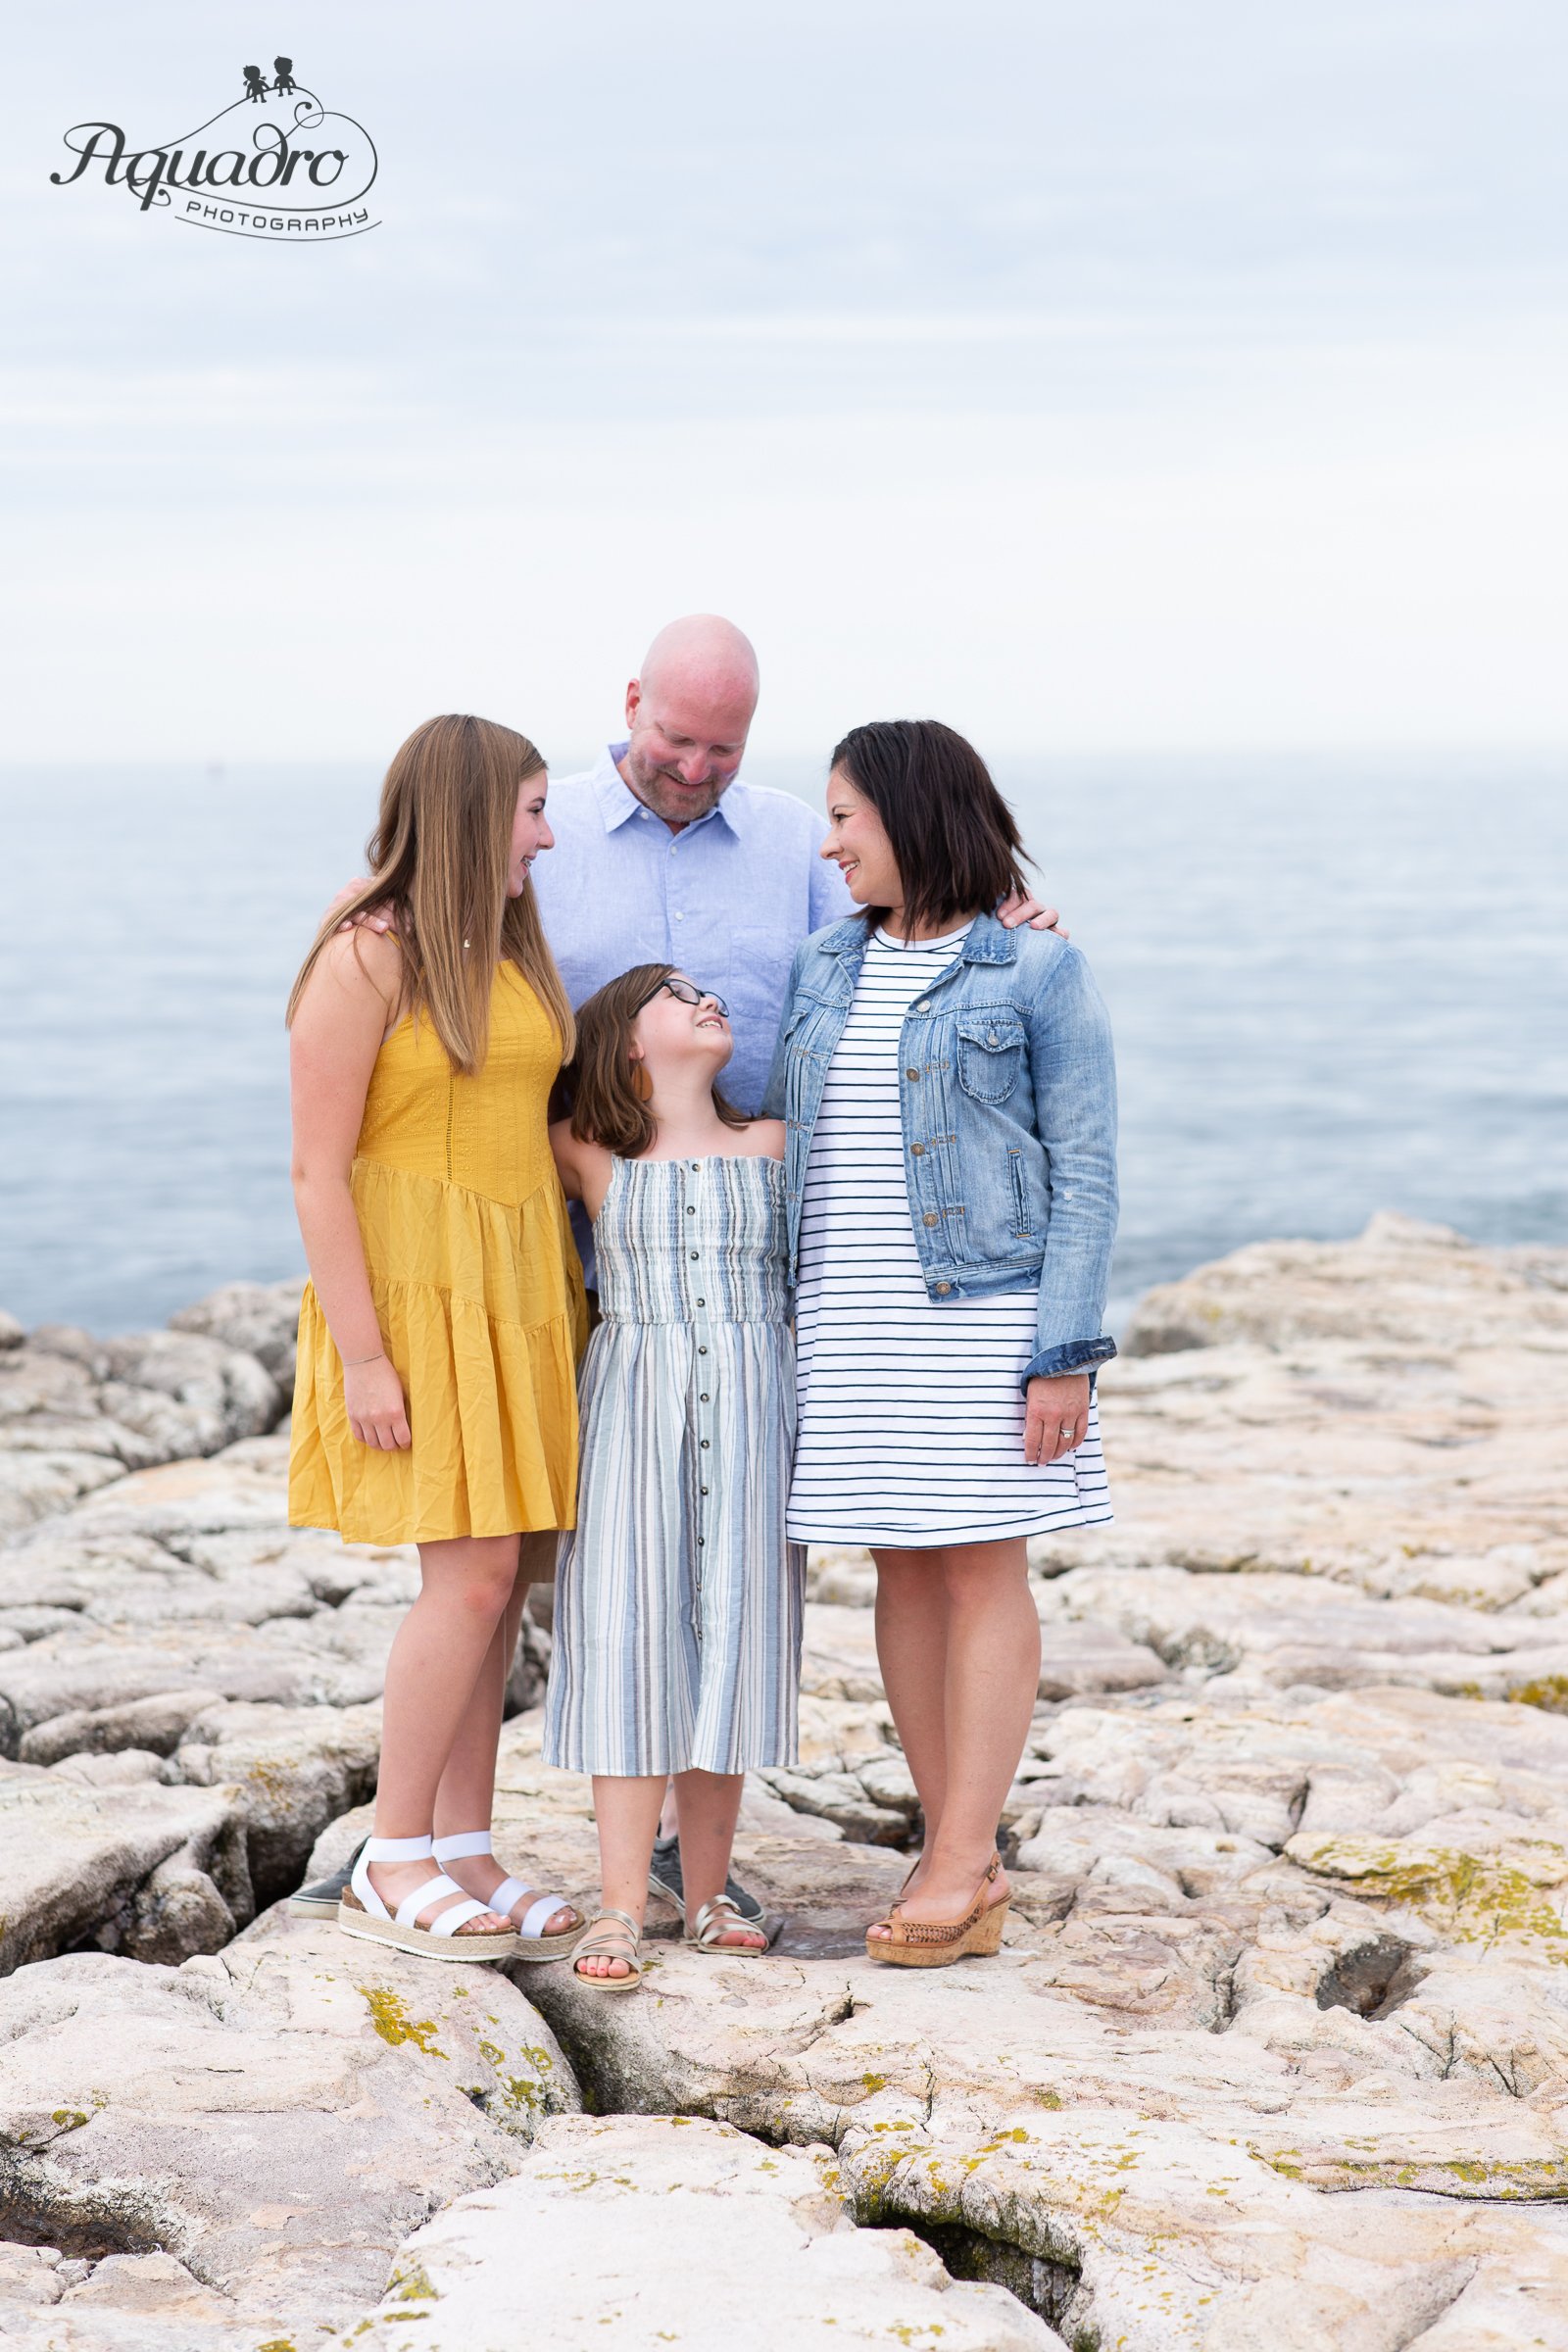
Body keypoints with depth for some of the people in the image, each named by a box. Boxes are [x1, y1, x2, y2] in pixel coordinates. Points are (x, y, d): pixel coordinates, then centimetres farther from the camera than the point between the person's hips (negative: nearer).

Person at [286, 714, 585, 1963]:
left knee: (498, 1577, 5)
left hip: (519, 1289, 7)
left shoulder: (513, 953, 12)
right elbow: (317, 1168, -14)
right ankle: (391, 1863, 0)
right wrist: (362, 1355, -17)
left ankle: (464, 1850, 13)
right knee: (474, 1571, -11)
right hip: (414, 1292, -7)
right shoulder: (367, 961, -11)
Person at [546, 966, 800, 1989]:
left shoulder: (775, 1145, 9)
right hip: (634, 1409, -2)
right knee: (631, 1642, -5)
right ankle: (622, 1911, -4)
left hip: (753, 1410, 2)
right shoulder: (589, 1157, 4)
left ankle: (708, 1894, 13)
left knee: (731, 1636, 4)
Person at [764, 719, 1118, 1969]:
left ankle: (959, 1863, -1)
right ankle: (969, 1863, 12)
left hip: (983, 1307, -6)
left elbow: (1086, 1167, -8)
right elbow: (782, 1141, 14)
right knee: (904, 1574, 6)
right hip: (850, 1317, 6)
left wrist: (1067, 1351, -14)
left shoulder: (1039, 969, -6)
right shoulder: (827, 966, 11)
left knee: (983, 1574, -3)